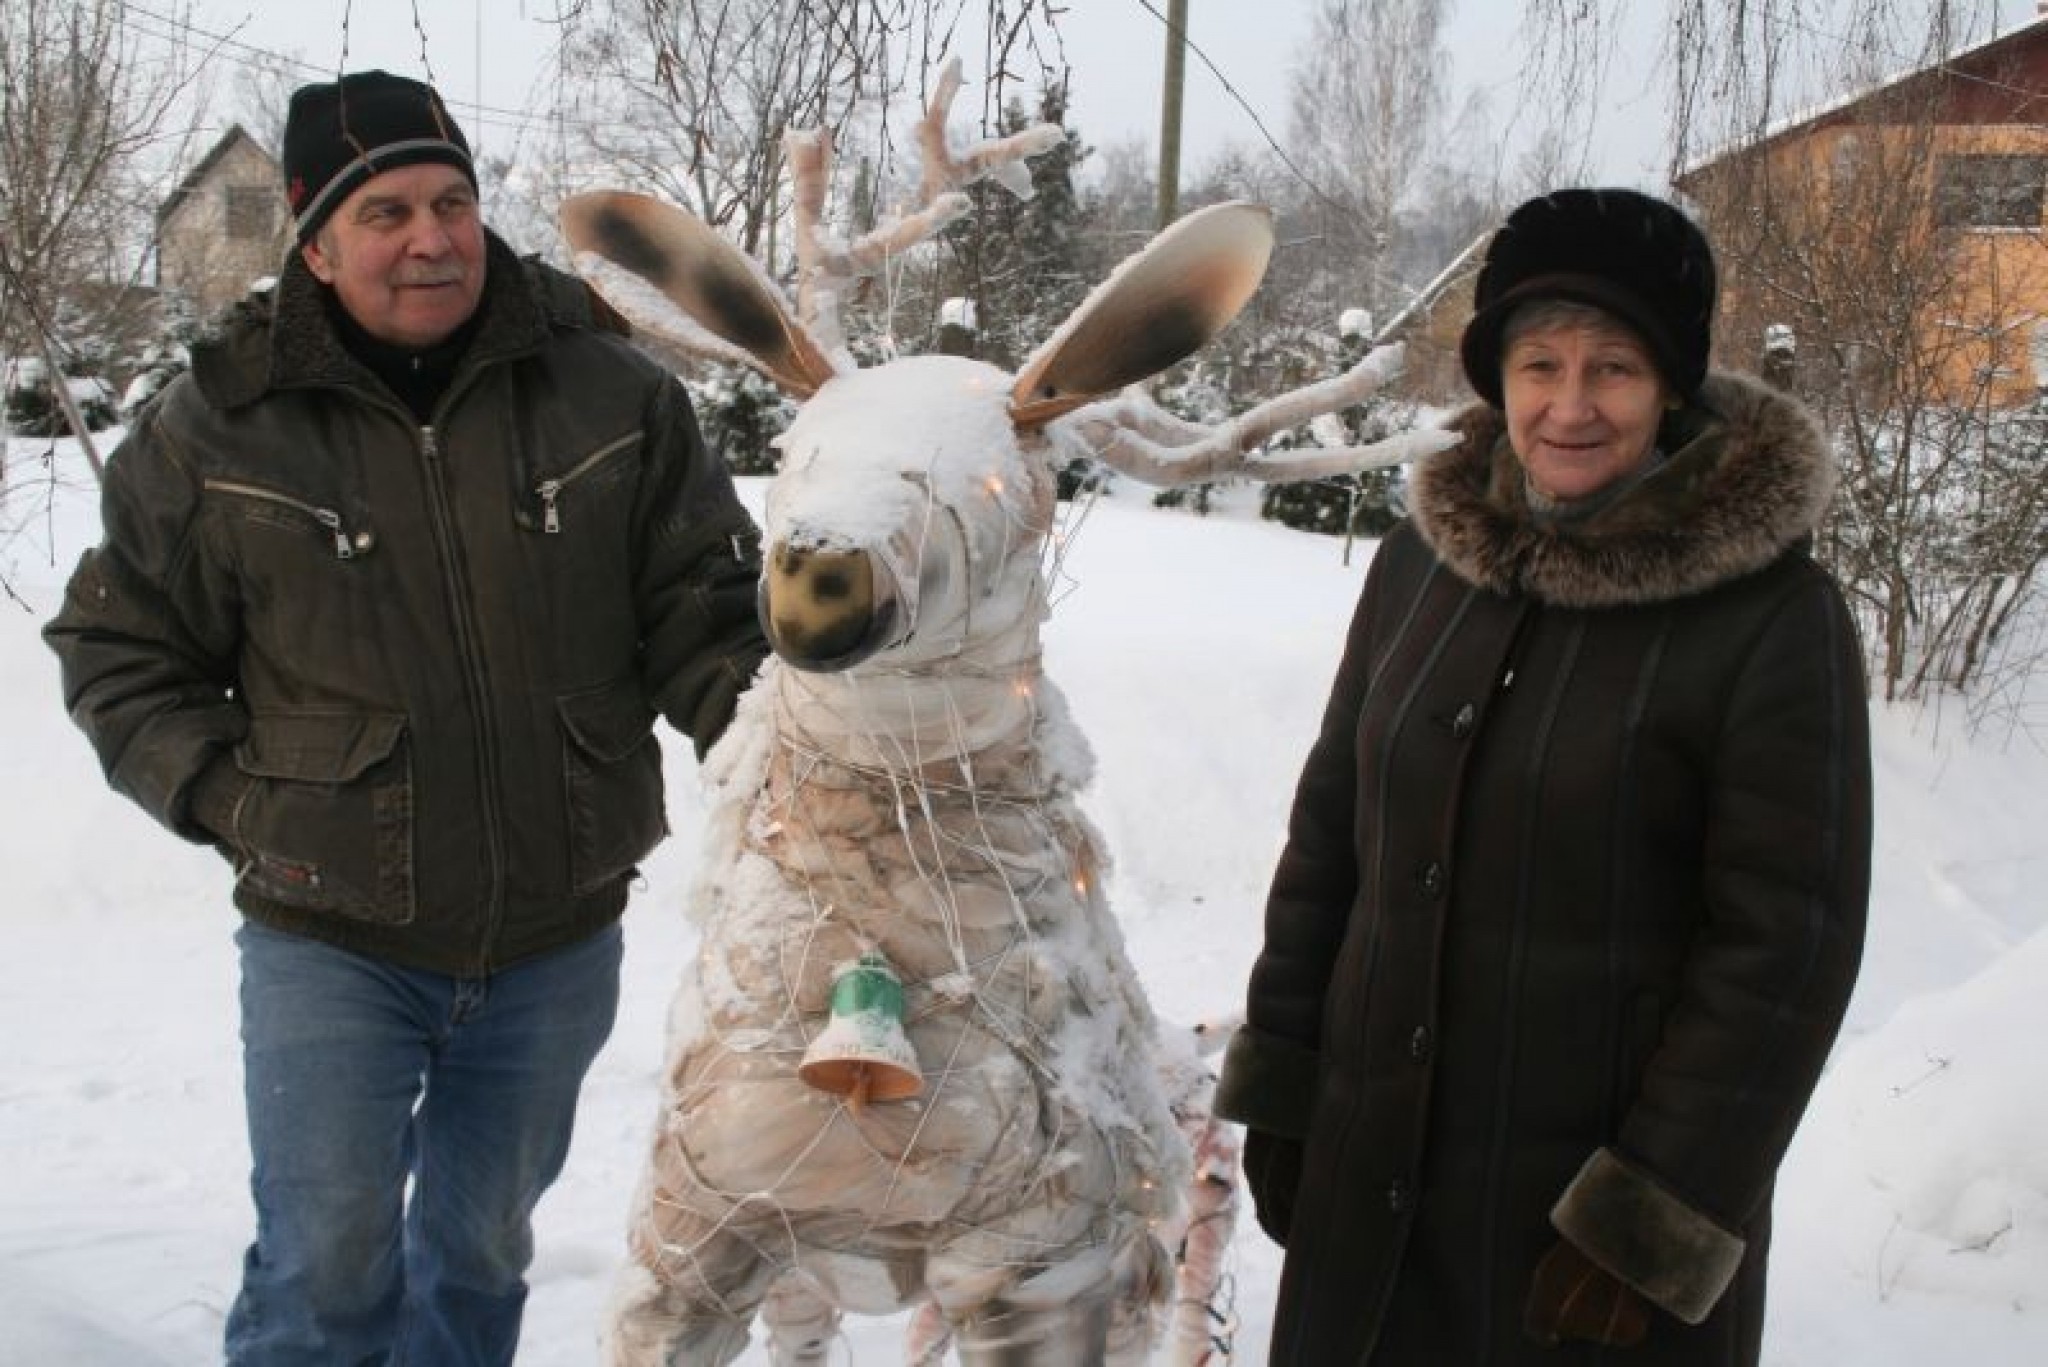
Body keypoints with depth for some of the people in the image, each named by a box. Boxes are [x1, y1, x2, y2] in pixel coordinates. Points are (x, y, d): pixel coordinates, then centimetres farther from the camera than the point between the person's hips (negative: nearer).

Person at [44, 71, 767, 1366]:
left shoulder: (608, 390, -4)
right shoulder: (216, 425, -6)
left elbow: (705, 604, 0)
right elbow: (118, 651, 4)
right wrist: (234, 797, -7)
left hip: (556, 942, 2)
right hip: (329, 940, -1)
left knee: (481, 1256, 19)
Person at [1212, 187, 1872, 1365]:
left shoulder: (1772, 617, -13)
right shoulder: (1422, 561, 1)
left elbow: (1785, 945, -14)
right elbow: (1330, 829, 8)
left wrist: (1655, 1221, -15)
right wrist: (1277, 1083, 7)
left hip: (1605, 1192, -4)